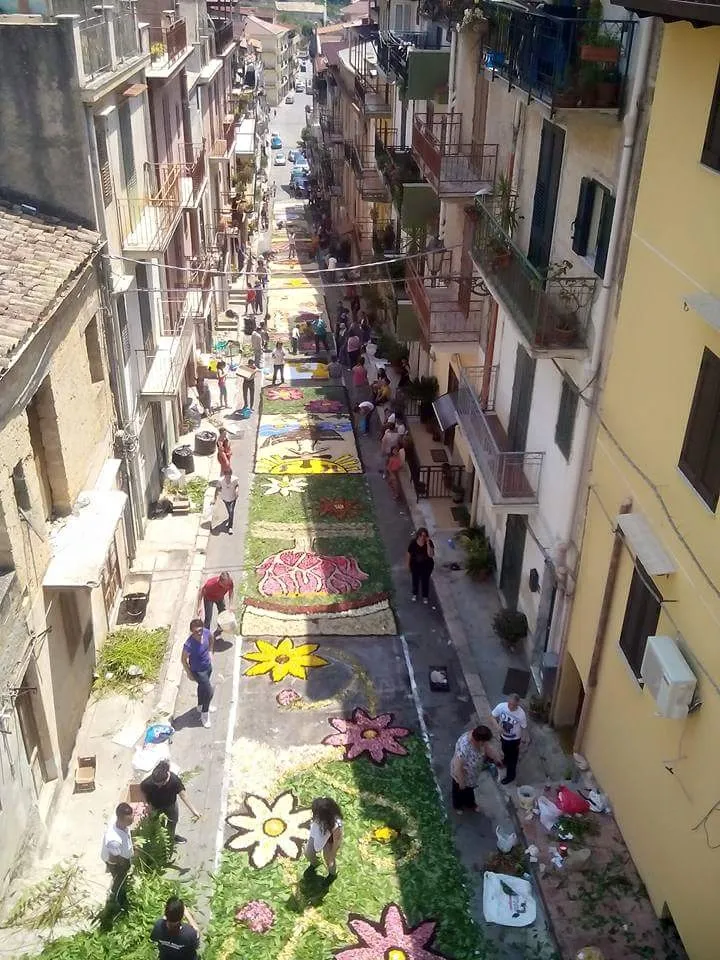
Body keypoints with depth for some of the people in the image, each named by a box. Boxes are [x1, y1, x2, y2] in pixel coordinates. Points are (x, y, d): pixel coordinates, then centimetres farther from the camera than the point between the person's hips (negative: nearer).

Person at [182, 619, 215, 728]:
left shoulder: (206, 632, -22)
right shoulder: (189, 645, -37)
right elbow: (184, 660, -20)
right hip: (198, 671, -6)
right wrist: (189, 674, -11)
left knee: (202, 686, 29)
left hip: (208, 666, 6)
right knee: (209, 691, 0)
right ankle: (204, 714, 26)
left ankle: (200, 706, 56)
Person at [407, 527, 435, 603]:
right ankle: (414, 594, 52)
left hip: (427, 566, -1)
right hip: (415, 566, 1)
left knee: (425, 581, 19)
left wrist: (427, 543, -39)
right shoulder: (413, 542, -21)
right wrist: (408, 565, 2)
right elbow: (409, 554, -7)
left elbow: (431, 555, -33)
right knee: (415, 580, 23)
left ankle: (425, 596, 45)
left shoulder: (429, 543, -22)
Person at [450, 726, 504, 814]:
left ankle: (470, 804, 59)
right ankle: (457, 806, 54)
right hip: (461, 775, -6)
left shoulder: (477, 737, -24)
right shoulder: (463, 748, -46)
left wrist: (496, 758, 1)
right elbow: (458, 767, -33)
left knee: (470, 789, 32)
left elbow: (487, 747, -2)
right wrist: (461, 782, -20)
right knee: (459, 791, 25)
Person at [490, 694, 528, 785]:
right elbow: (493, 716, -9)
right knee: (505, 753, 32)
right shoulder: (501, 706, -26)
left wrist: (522, 743, -7)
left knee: (512, 758, 18)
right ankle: (506, 762, 63)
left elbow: (524, 728, -17)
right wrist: (497, 726, -28)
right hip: (503, 736, 4)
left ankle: (510, 776, 42)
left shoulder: (521, 714, -33)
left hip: (514, 739, -4)